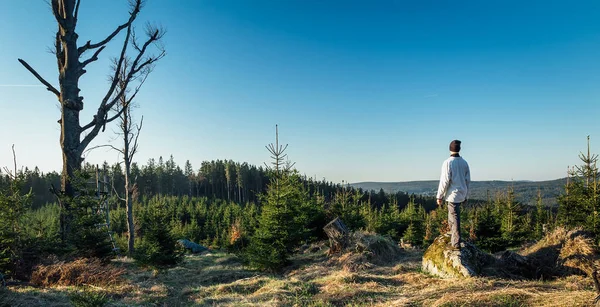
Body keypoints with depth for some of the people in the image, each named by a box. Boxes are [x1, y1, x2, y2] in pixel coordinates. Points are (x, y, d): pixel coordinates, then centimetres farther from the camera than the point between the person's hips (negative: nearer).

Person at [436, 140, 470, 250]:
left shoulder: (448, 163, -14)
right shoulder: (464, 163, 7)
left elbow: (445, 181, -16)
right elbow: (468, 180, 12)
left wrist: (440, 196, -8)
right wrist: (466, 195, 21)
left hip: (453, 194, -7)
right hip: (461, 194, 7)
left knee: (454, 218, -3)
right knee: (452, 216, 20)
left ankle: (456, 243, 0)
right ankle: (453, 239, 27)